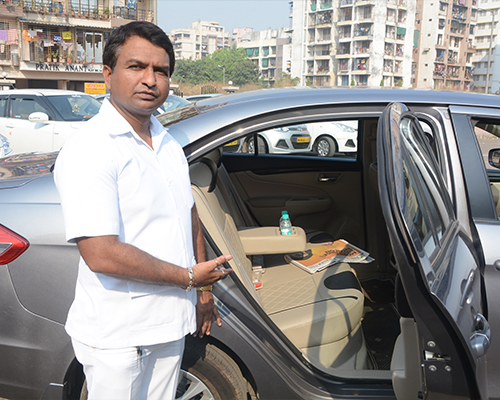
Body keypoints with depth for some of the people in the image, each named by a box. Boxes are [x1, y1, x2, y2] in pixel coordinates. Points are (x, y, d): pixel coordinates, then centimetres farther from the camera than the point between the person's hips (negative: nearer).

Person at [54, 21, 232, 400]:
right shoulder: (88, 150, -21)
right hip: (117, 335, -7)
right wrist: (189, 277, -18)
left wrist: (204, 289, 13)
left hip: (170, 322, 7)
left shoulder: (169, 145, 7)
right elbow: (100, 255, -27)